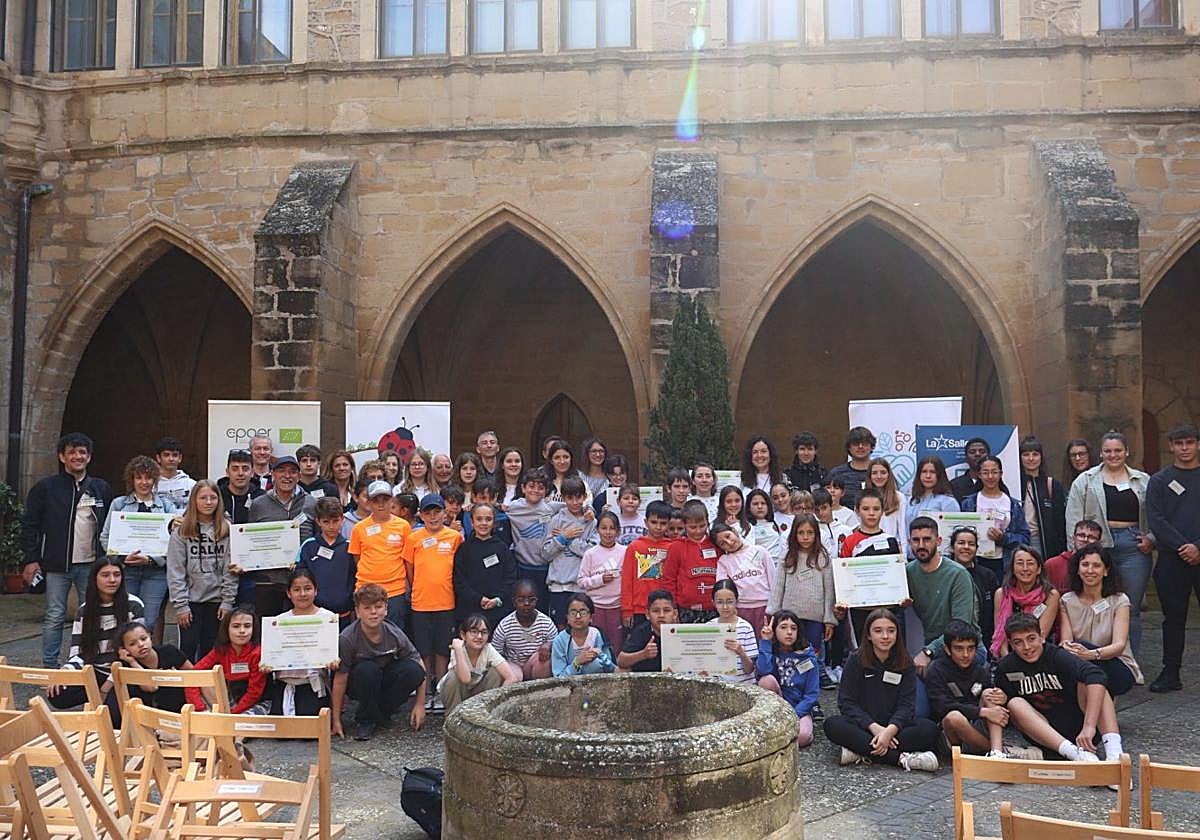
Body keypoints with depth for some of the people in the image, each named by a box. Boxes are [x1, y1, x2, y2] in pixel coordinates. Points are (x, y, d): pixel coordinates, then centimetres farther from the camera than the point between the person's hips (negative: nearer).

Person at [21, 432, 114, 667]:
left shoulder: (102, 488, 9)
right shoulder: (46, 487, 1)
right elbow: (29, 525, 1)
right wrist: (30, 559, -6)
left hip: (91, 564, 2)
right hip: (57, 565, -2)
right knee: (54, 617, 4)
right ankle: (49, 667, 13)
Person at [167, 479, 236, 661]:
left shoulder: (227, 530, 2)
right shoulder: (181, 531, -1)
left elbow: (230, 570, 2)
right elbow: (175, 571, -4)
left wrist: (228, 601, -4)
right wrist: (180, 604, -9)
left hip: (216, 600, 1)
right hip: (191, 600, -1)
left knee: (211, 651, 8)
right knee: (188, 650, 2)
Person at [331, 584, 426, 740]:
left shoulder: (395, 634, -17)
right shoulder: (347, 638, -25)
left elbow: (419, 666, -8)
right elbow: (340, 679, -19)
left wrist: (420, 705, -10)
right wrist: (336, 720, -16)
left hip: (385, 682, 3)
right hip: (358, 685, -3)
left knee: (413, 670, -25)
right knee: (368, 669, -36)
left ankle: (381, 713, -3)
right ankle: (365, 720, -10)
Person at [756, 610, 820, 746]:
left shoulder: (807, 657, -4)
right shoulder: (771, 652, -3)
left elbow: (812, 693, -7)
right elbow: (762, 671, -26)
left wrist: (795, 714, -20)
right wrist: (766, 641, -22)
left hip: (800, 708, -1)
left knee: (802, 737, -32)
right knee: (768, 679, -27)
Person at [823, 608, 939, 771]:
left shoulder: (905, 663, 1)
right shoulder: (855, 661, -2)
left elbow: (906, 704, -8)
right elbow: (846, 702, -9)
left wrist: (890, 730, -27)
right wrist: (875, 728, -23)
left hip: (894, 725, 1)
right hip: (864, 725, -1)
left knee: (929, 729, -27)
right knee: (832, 725, -31)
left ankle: (860, 750, -29)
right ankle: (901, 757, -34)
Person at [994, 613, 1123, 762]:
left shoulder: (1057, 656, -15)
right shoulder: (1006, 668, -4)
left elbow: (1096, 676, -34)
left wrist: (1089, 726, -44)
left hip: (1078, 725, -2)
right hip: (1044, 733, 2)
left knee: (1089, 682, -22)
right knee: (1015, 703, -24)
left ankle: (1114, 751, -38)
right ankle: (1076, 753, -41)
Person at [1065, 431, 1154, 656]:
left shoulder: (1143, 482, 12)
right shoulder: (1085, 481, 6)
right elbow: (1074, 519, 2)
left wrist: (1151, 539, -2)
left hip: (1134, 547, 2)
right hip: (1098, 547, -1)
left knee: (1131, 609, 5)